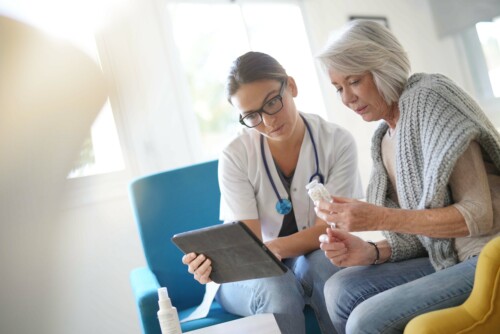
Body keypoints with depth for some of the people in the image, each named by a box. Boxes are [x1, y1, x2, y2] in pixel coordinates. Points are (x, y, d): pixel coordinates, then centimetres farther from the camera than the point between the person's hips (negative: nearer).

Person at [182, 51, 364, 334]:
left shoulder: (337, 142, -11)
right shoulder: (236, 157, -12)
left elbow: (328, 229, -16)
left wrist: (271, 249, -35)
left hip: (315, 260, 1)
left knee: (325, 263, -33)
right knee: (277, 290, -34)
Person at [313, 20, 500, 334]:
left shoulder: (427, 98, -10)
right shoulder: (384, 139, 11)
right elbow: (421, 234, 11)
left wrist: (380, 218, -23)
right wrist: (372, 252, -7)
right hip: (448, 258, 7)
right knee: (341, 289, -6)